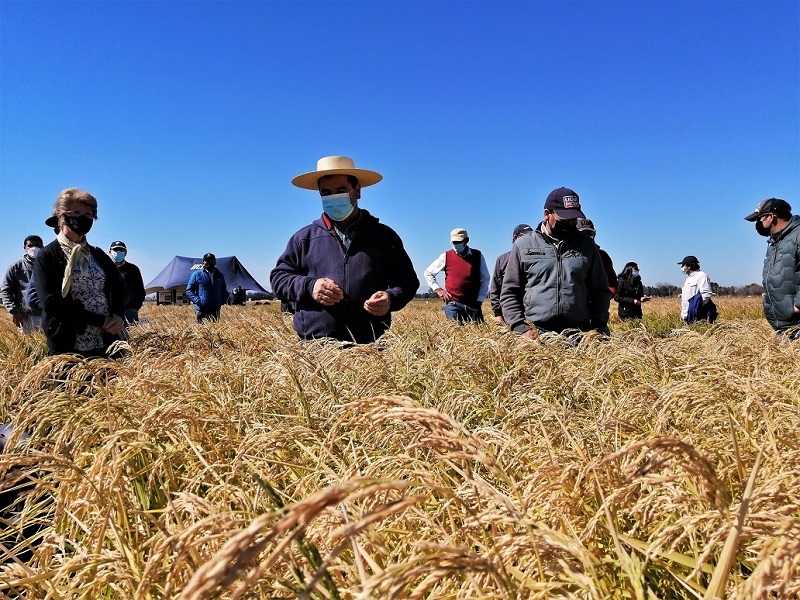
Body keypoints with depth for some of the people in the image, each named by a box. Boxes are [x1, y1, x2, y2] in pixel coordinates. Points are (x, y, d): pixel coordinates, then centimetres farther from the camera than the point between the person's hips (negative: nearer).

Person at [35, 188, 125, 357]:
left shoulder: (99, 255, 14)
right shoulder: (47, 256, -1)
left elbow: (118, 289, 12)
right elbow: (51, 303, -12)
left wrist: (118, 317, -10)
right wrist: (101, 321, -16)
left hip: (107, 345, 4)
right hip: (67, 347, -4)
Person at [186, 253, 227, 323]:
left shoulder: (219, 275, 14)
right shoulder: (197, 274, 1)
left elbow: (224, 291, 24)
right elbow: (189, 290, 0)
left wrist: (221, 301, 7)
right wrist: (198, 301, -12)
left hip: (215, 310, 4)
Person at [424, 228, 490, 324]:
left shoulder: (478, 255, 4)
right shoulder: (446, 256, 2)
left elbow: (485, 279, 9)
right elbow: (428, 273, 11)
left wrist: (479, 300, 2)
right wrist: (438, 290, 1)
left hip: (474, 304, 1)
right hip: (453, 304, -1)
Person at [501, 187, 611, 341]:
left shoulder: (587, 245, 12)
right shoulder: (523, 246, 5)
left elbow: (600, 291, 15)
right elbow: (509, 292, 5)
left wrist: (597, 327, 2)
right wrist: (521, 328, -6)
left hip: (580, 333, 2)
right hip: (536, 334, -1)